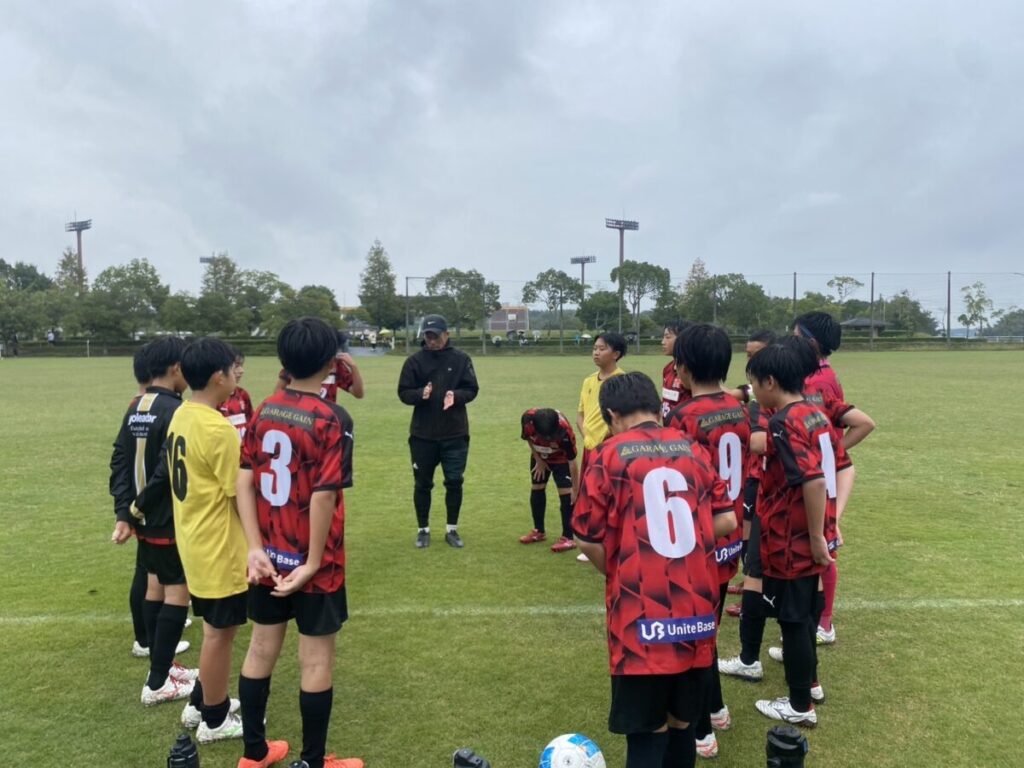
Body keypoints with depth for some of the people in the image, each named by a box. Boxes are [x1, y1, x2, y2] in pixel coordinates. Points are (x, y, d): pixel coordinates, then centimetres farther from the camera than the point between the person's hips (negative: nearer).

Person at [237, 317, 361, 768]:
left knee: (262, 647, 18)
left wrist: (256, 547, -3)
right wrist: (313, 562, -15)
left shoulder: (263, 412, 1)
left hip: (268, 557, 6)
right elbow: (324, 495, -22)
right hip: (313, 562, -6)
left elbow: (244, 481, -2)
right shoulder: (332, 419, -18)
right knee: (316, 658, 8)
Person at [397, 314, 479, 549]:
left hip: (455, 434, 0)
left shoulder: (461, 359, -1)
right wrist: (420, 394, -22)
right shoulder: (414, 361, -1)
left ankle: (452, 530, 21)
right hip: (422, 434, 0)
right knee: (422, 483, 9)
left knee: (454, 482, 7)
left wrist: (456, 395, -22)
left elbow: (472, 389, -1)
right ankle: (423, 530, 24)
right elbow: (403, 393, -1)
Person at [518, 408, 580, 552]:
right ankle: (539, 531, 23)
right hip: (539, 457, 4)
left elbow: (572, 462, -30)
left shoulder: (565, 431, -42)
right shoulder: (528, 419, -36)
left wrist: (575, 490, -24)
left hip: (561, 459, -4)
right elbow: (527, 438, -10)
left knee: (566, 493, -12)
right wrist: (538, 460, -8)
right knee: (536, 489, 8)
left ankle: (567, 538, -5)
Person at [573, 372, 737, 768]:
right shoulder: (693, 449, 6)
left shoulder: (610, 455, -6)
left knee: (647, 731, 6)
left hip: (641, 617, -4)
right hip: (696, 610, 5)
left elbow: (588, 538, -6)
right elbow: (726, 520, 6)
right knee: (682, 721, 19)